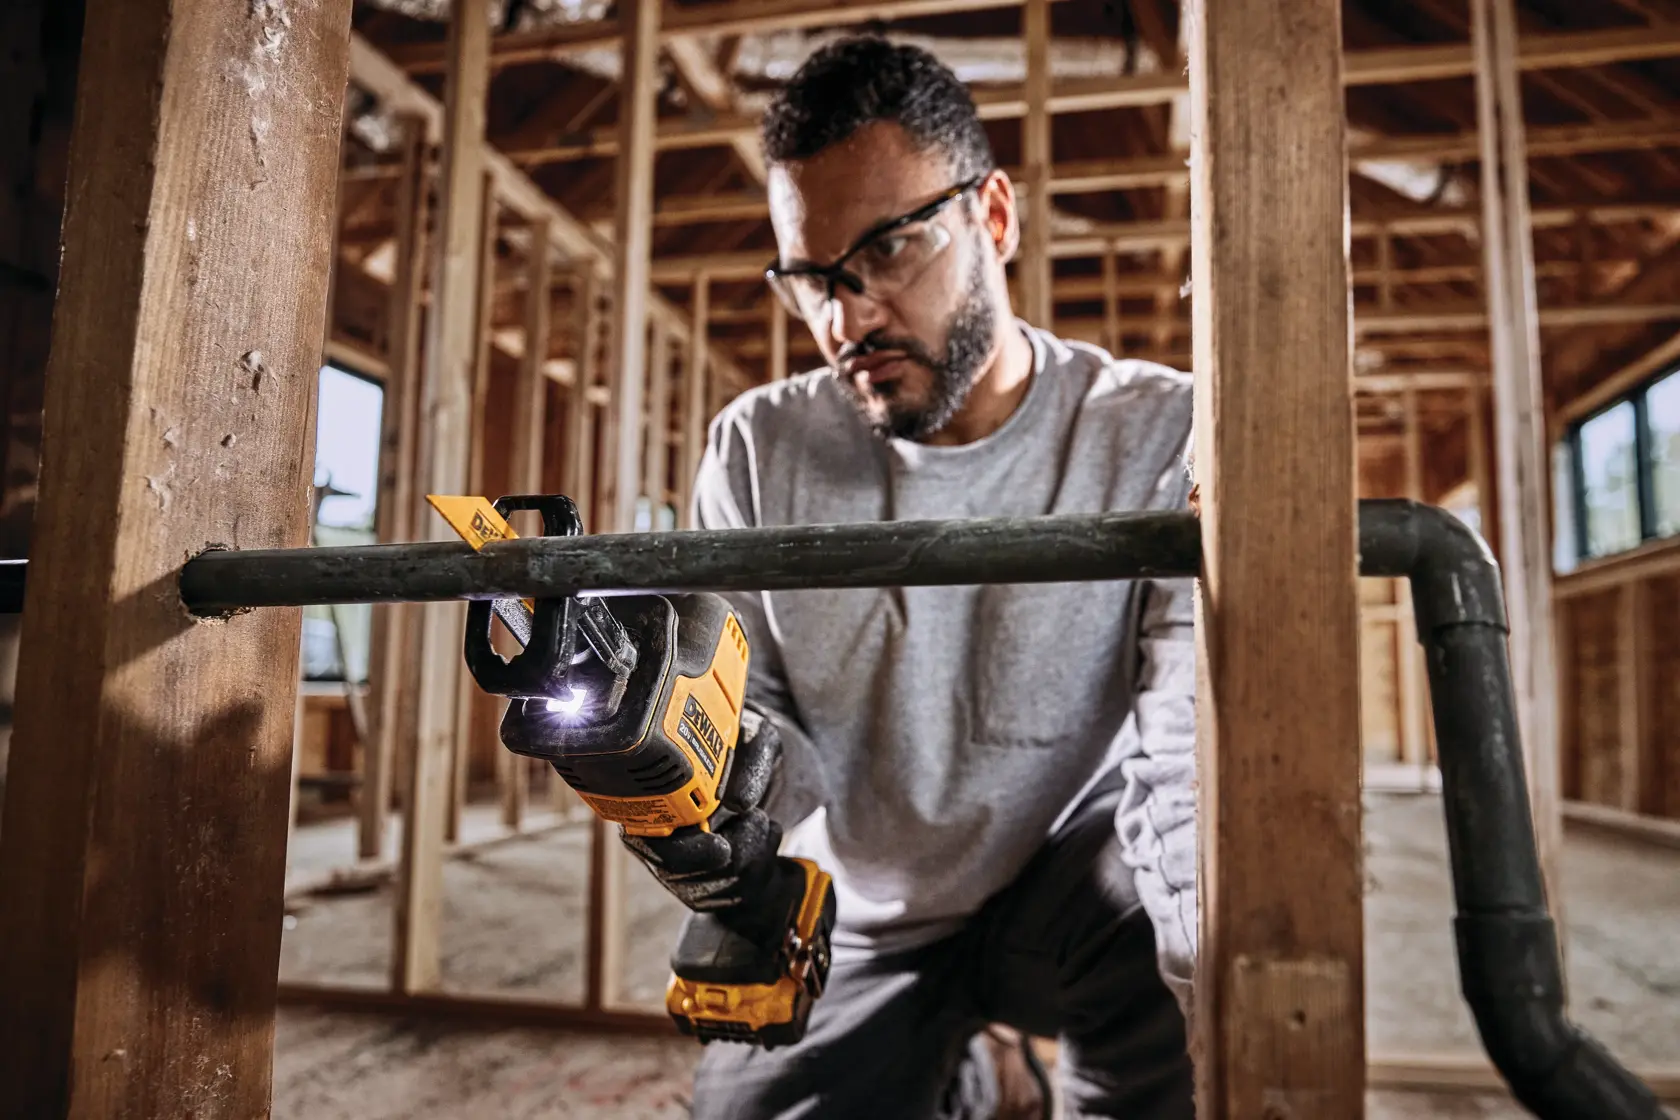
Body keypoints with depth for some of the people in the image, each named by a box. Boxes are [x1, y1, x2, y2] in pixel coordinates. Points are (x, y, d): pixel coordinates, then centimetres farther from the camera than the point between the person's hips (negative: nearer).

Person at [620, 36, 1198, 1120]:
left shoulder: (1162, 440, -17)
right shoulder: (757, 450, -8)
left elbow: (1200, 746, -26)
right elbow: (746, 713, -8)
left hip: (1066, 877, -4)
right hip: (852, 921, 5)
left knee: (1161, 921, -35)